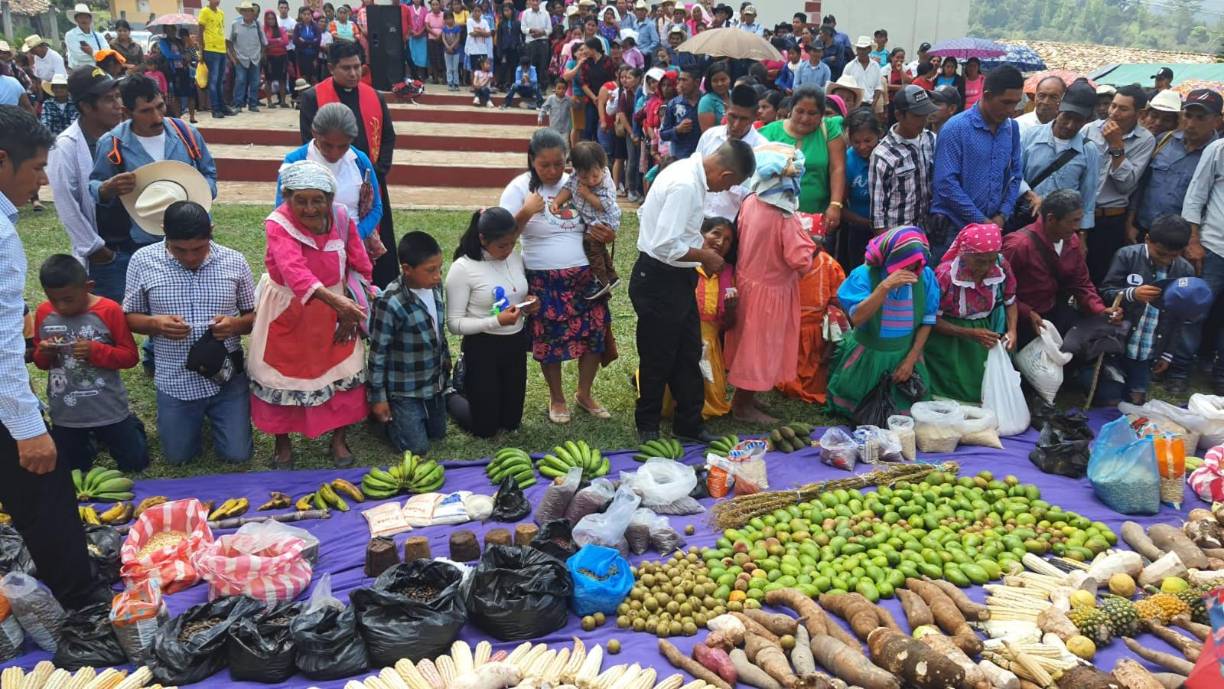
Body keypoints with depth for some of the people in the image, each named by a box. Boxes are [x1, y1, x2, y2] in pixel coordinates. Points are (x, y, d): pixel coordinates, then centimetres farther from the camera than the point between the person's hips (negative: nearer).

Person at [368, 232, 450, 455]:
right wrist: (378, 397, -12)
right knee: (417, 449, 3)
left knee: (438, 434, 20)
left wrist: (446, 359, 18)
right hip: (405, 389, -6)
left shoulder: (435, 286, -8)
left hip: (435, 382, 7)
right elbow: (378, 352, -18)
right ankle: (389, 417, 26)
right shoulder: (391, 303, -28)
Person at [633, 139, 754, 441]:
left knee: (689, 354, 17)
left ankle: (689, 424, 31)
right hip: (659, 280, -10)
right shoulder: (684, 185, -26)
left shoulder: (691, 171, 5)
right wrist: (705, 256, -16)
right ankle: (648, 427, 26)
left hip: (679, 278, 10)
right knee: (658, 359, 7)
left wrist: (703, 249, 8)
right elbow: (665, 245, -30)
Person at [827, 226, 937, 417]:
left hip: (906, 354, 2)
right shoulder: (864, 274, -20)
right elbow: (857, 318, -32)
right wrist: (885, 286, -39)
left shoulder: (925, 276, -11)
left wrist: (910, 360, -8)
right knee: (846, 408, 10)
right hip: (867, 356, -2)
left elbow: (927, 322, -4)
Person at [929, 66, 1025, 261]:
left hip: (992, 225, 5)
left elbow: (1014, 174, 13)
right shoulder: (956, 128, -11)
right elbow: (946, 183, -16)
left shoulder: (1012, 128, 7)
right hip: (952, 228, -5)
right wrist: (980, 220, -13)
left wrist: (1002, 215, -1)